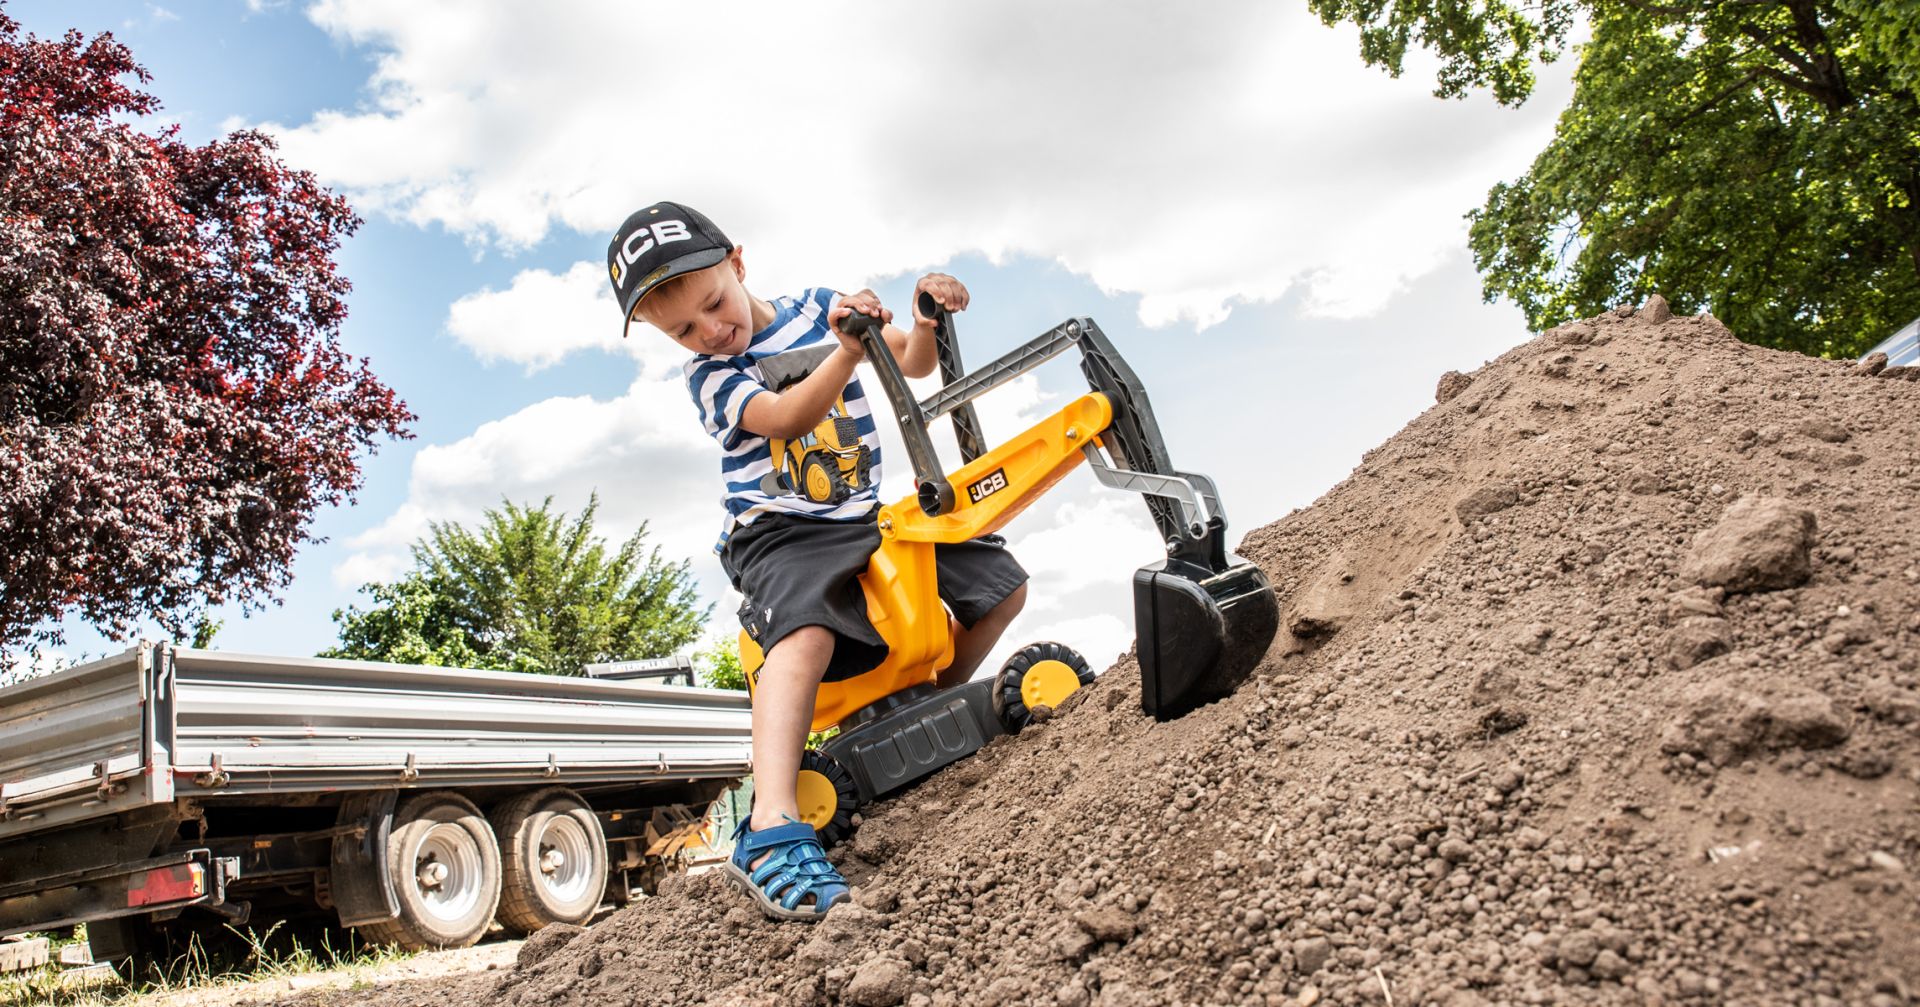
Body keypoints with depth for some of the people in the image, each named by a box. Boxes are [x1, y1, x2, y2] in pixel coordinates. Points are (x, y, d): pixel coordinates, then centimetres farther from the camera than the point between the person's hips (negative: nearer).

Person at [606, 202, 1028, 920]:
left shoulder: (817, 308, 8)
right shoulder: (710, 377, -4)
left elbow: (912, 364, 10)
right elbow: (787, 418, -24)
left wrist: (926, 321, -13)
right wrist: (848, 349, -37)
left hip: (863, 515, 6)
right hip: (779, 530, -5)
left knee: (1001, 585, 1)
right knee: (807, 631, -37)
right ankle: (772, 832, -50)